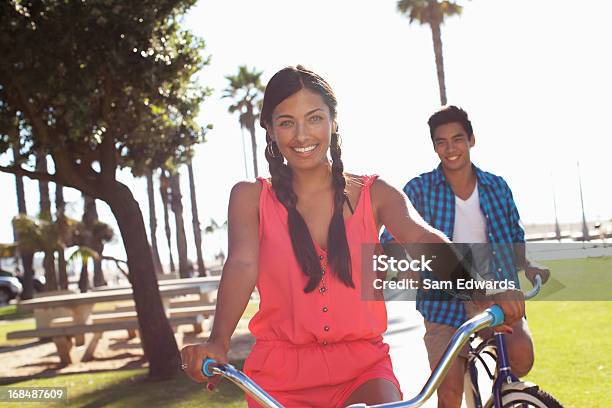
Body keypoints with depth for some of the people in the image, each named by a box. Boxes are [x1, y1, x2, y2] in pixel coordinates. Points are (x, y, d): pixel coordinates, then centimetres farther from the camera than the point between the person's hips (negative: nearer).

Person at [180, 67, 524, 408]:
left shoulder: (375, 194, 6)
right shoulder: (251, 198, 4)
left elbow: (422, 239, -12)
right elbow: (242, 264, -13)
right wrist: (219, 342, -33)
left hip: (363, 370, 0)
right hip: (282, 376, 1)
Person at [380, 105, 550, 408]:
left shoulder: (497, 186, 6)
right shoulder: (419, 189, -1)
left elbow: (515, 236, 18)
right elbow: (391, 241, -5)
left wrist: (526, 266, -1)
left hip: (493, 295, 1)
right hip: (443, 300, -1)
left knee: (521, 355, -26)